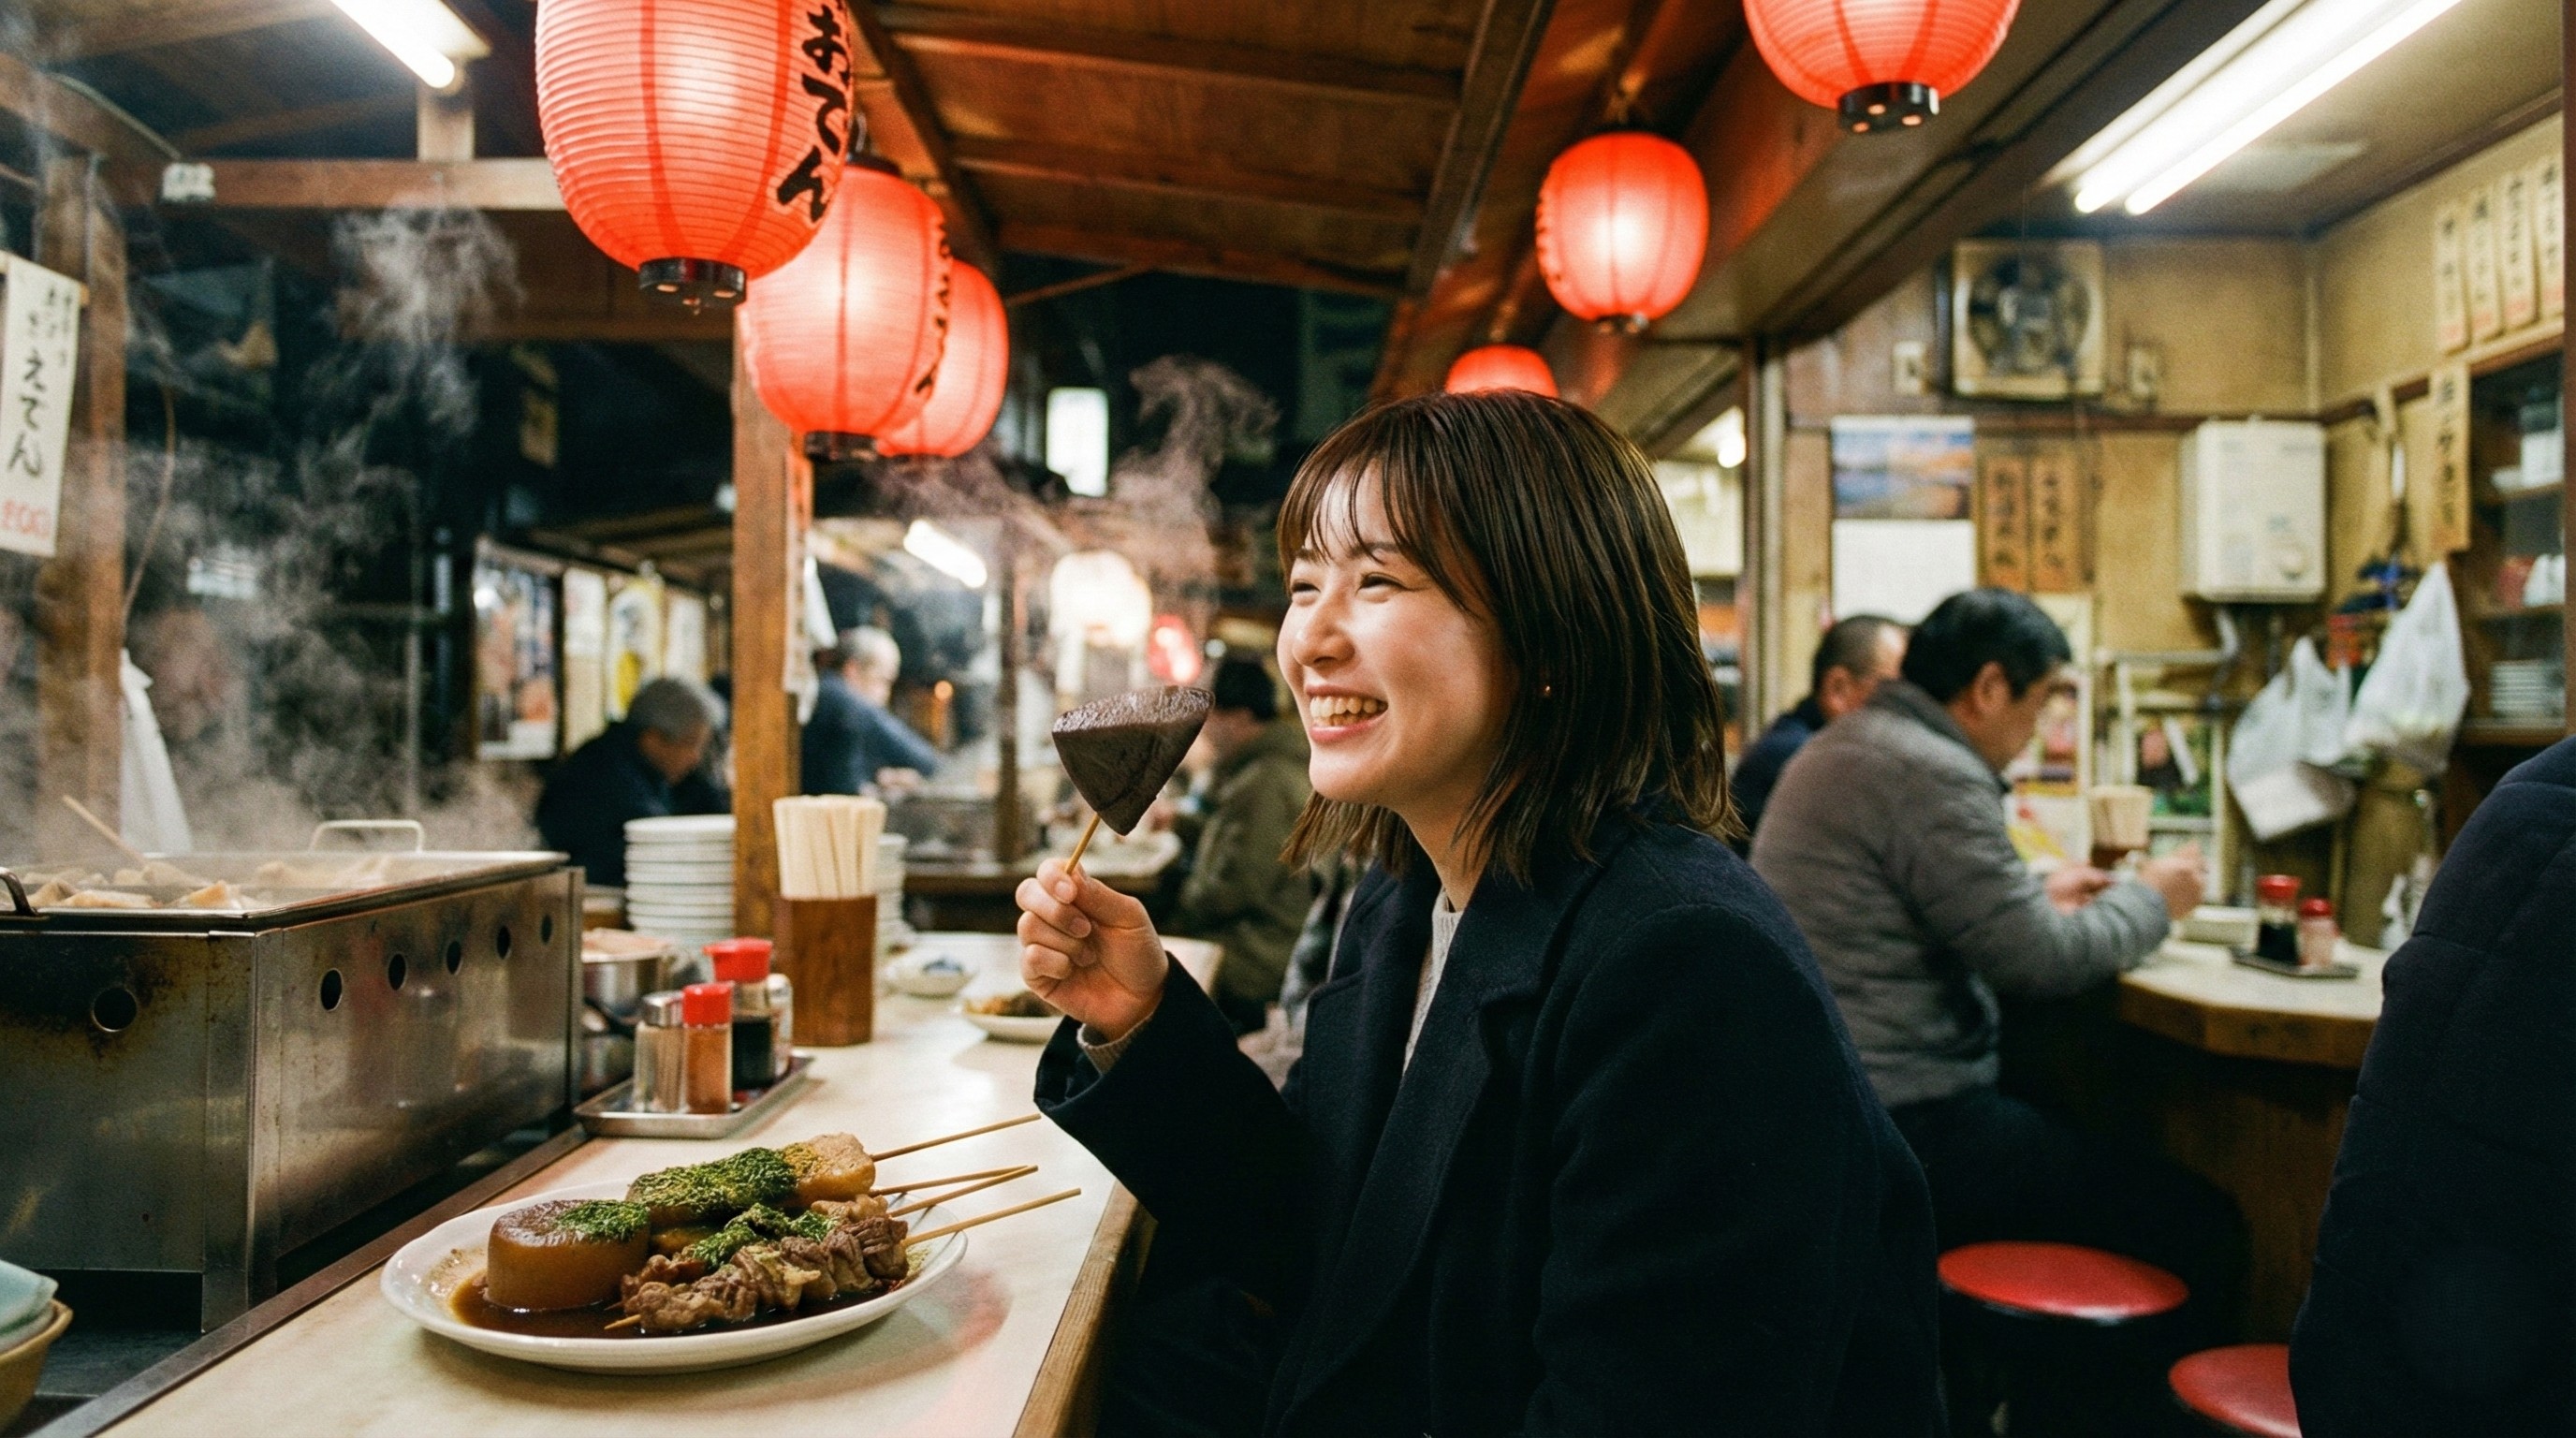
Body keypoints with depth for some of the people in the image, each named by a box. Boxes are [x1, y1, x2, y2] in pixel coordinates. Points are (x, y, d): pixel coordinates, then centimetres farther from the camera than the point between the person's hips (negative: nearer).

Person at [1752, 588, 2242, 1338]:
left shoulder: (1843, 745, 15)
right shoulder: (1933, 774, -17)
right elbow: (2042, 961, -14)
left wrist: (2037, 897, 23)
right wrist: (2150, 899, 3)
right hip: (1903, 1124, -11)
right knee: (2201, 1227, -7)